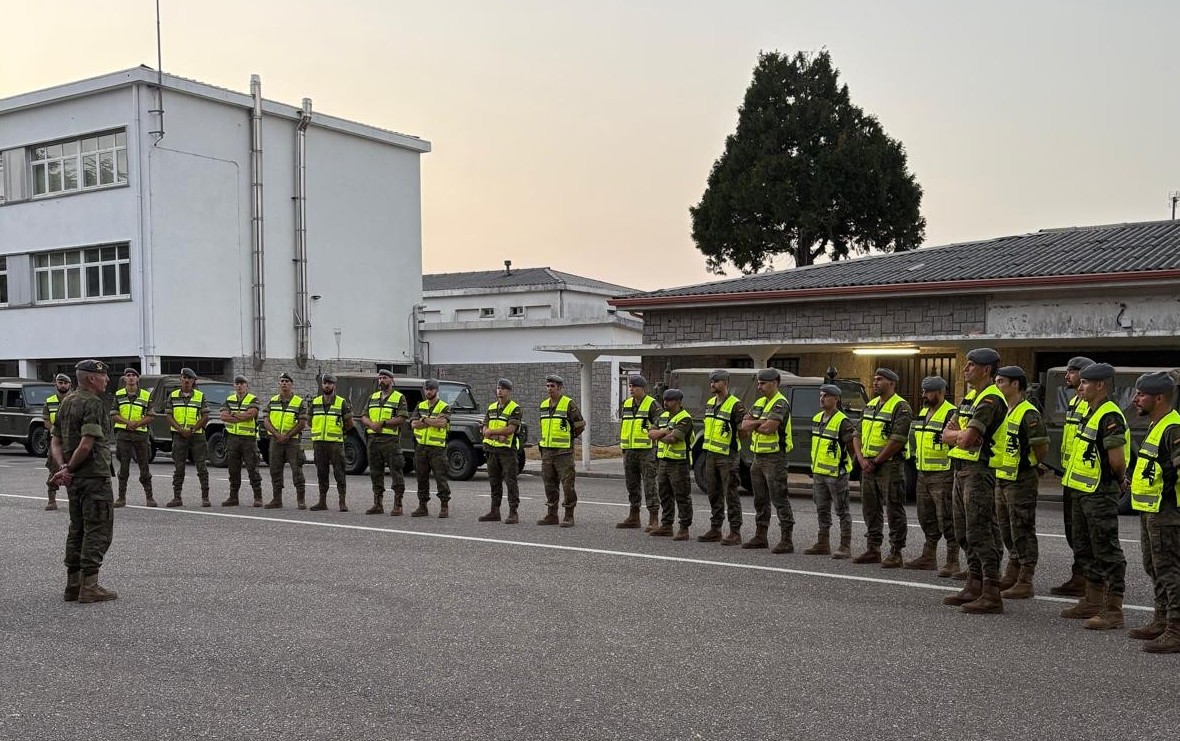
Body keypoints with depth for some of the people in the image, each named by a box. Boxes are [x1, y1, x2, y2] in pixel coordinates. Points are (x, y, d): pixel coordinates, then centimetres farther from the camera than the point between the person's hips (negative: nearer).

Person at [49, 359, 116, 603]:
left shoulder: (66, 402, 14)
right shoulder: (94, 404, -15)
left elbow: (55, 441, 12)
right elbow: (86, 445, -24)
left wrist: (62, 467, 0)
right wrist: (69, 469, -12)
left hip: (74, 479, 9)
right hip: (94, 476, -9)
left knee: (77, 530, 15)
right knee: (98, 530, -4)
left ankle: (73, 585, 19)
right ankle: (89, 586, -4)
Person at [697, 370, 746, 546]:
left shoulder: (735, 405, -12)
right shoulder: (709, 403, 13)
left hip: (728, 456, -8)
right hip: (711, 454, 8)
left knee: (731, 494, -4)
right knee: (713, 493, 13)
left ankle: (735, 533, 0)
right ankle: (715, 530, 21)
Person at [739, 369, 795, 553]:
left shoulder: (780, 404, -13)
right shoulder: (759, 403, 14)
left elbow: (768, 428, -23)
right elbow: (744, 424, 5)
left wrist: (752, 426, -4)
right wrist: (760, 422, -13)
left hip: (774, 457, -9)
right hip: (758, 456, 9)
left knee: (779, 499, -8)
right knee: (760, 499, 14)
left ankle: (786, 540, -6)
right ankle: (760, 536, 23)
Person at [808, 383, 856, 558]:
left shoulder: (843, 422, -15)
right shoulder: (817, 418, 11)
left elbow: (851, 446, -9)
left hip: (836, 474, -8)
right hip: (818, 472, 8)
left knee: (842, 511, -1)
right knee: (822, 510, 15)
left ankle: (845, 547, 3)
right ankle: (823, 544, 24)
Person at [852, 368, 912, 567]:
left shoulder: (901, 407, -9)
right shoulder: (870, 405, 16)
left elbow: (897, 441, -17)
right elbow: (858, 435, 15)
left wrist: (876, 461, -13)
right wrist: (862, 459, -1)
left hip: (889, 465, -8)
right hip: (868, 466, 8)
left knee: (894, 510, -3)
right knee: (870, 509, 12)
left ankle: (896, 553, 1)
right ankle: (873, 549, 20)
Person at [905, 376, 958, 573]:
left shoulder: (951, 414, -13)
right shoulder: (923, 412, 16)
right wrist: (917, 460, 23)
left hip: (942, 475, -9)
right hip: (923, 474, 9)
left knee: (946, 518, -6)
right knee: (927, 517, 15)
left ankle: (952, 561, -1)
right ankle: (929, 557, 25)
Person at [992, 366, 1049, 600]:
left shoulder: (1028, 414, -16)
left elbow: (1042, 448, -16)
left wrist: (1026, 466, -2)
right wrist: (1003, 467, 13)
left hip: (1021, 482, -9)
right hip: (1002, 480, 10)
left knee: (1023, 532, -3)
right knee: (1007, 531, 17)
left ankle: (1025, 583, 2)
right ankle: (1013, 575, 28)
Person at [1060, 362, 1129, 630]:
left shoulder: (1110, 417, -18)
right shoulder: (1090, 413, 14)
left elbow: (1117, 460, -24)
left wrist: (1118, 480, -7)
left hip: (1101, 494, -10)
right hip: (1083, 491, 11)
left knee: (1107, 552, -5)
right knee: (1086, 550, 17)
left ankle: (1113, 610, 0)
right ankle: (1093, 602, 27)